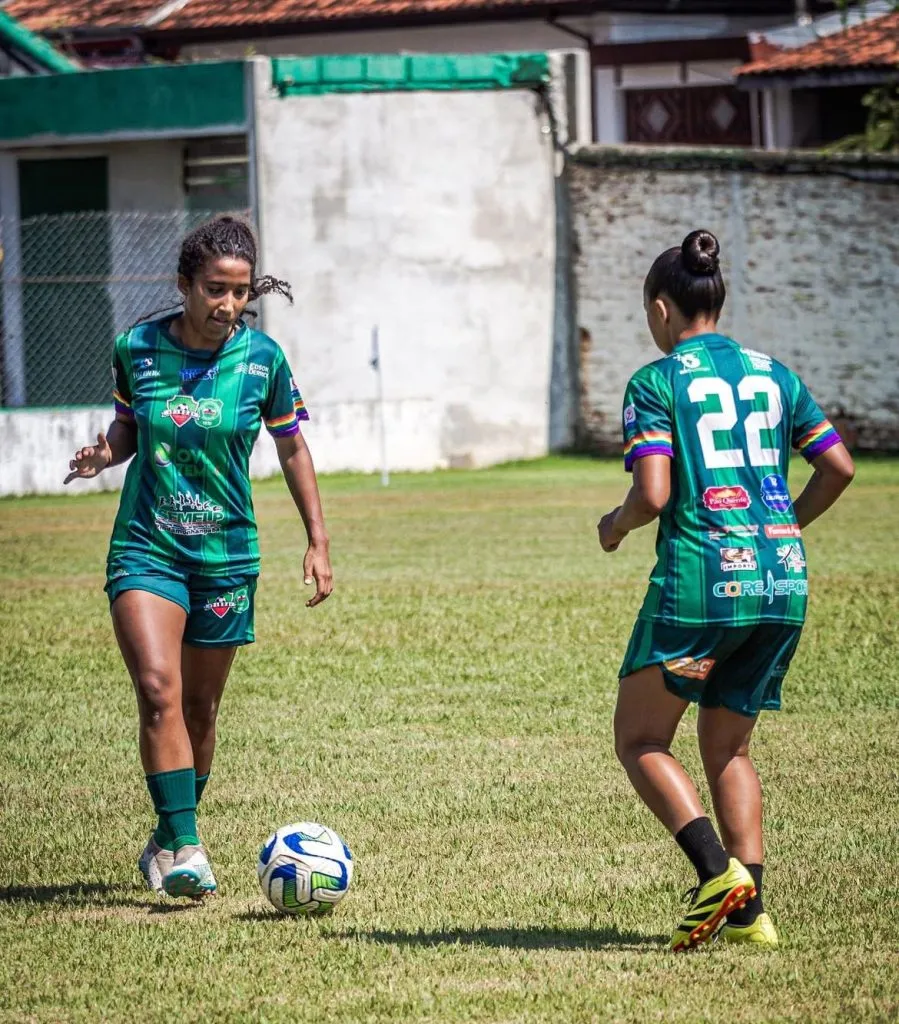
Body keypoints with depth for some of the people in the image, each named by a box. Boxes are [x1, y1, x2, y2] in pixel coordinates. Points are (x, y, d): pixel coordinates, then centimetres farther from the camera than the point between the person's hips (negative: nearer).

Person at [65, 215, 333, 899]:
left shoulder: (262, 359, -5)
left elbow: (292, 449, 8)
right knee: (159, 692, -19)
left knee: (200, 708, 9)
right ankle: (183, 847, -20)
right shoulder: (137, 348, -5)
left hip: (226, 554, 1)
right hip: (145, 547, -1)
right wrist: (106, 453, -10)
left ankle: (169, 842, 28)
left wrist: (318, 542, 5)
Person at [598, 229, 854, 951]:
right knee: (728, 746, 18)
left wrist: (616, 526, 8)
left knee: (640, 741, 7)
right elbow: (839, 467, 11)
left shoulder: (656, 384, -4)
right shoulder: (774, 375, 12)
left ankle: (719, 871, -14)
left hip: (699, 580, -6)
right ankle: (750, 911, 8)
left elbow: (654, 494, -13)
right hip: (783, 583, 6)